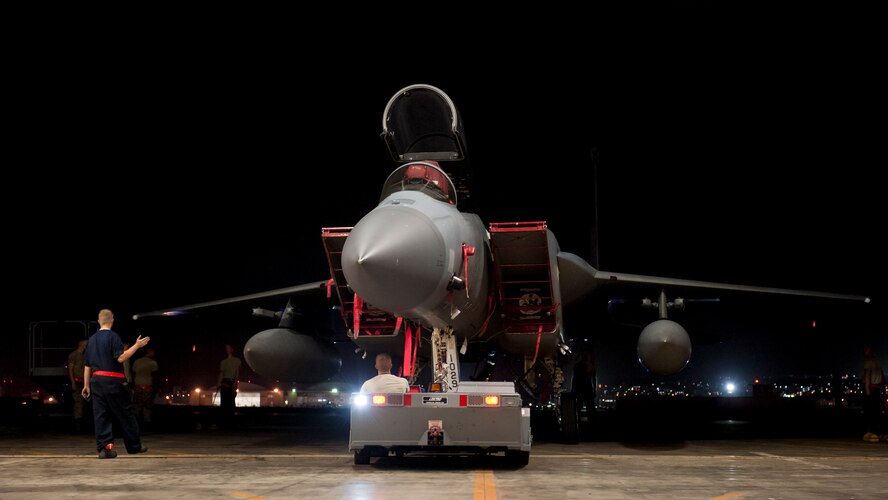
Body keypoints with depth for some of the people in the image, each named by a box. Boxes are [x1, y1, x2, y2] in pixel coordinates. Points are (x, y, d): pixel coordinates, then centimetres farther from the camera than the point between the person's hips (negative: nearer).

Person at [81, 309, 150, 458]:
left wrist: (86, 385, 20)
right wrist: (137, 345, -13)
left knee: (101, 415, 3)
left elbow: (87, 365, 16)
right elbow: (121, 358, -17)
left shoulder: (92, 339, 14)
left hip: (96, 380, 6)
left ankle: (104, 447, -5)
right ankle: (134, 446, 13)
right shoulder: (113, 337, -7)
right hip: (113, 381, -5)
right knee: (125, 414, 5)